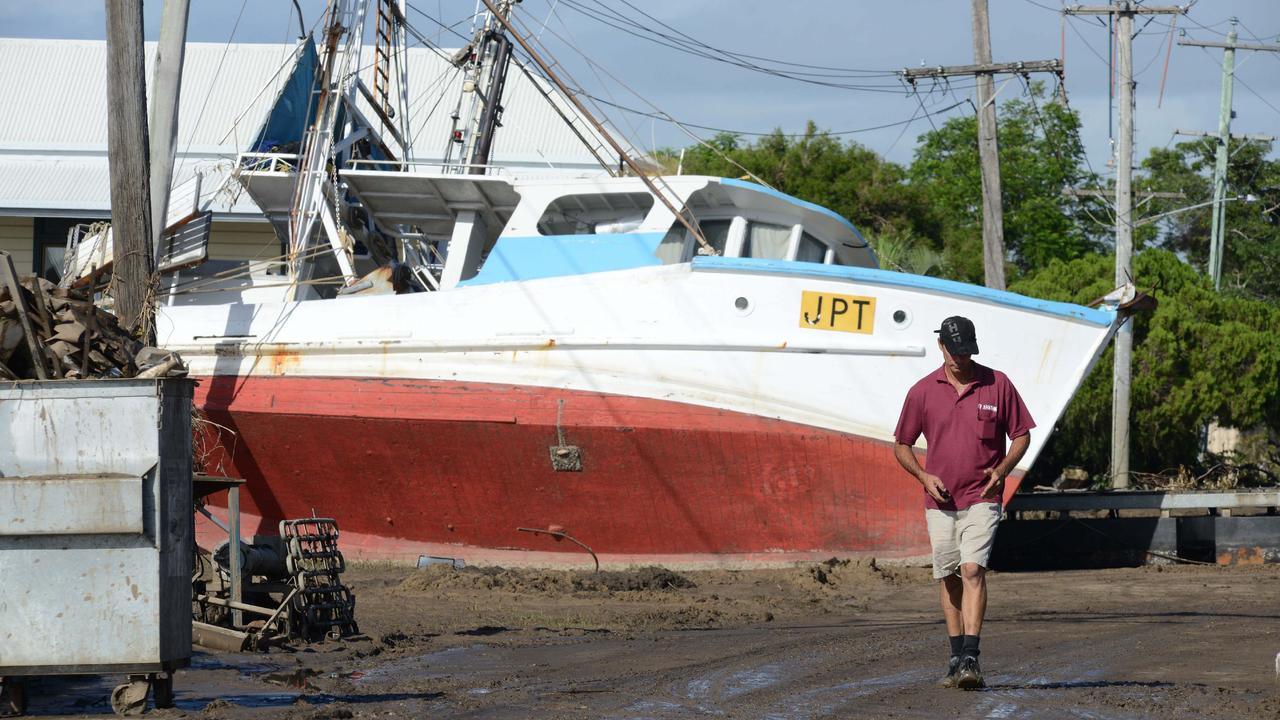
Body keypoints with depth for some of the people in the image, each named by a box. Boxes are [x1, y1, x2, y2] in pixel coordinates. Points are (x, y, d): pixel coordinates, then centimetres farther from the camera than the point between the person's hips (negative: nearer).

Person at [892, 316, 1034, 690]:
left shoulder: (997, 384, 1)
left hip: (981, 499, -2)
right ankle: (957, 658, 17)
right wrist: (924, 476, -6)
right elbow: (901, 445, 11)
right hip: (940, 502, 2)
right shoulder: (922, 391, 3)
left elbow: (1021, 434, 8)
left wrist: (1001, 469, -9)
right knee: (949, 579, 7)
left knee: (972, 570, -17)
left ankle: (971, 658, -22)